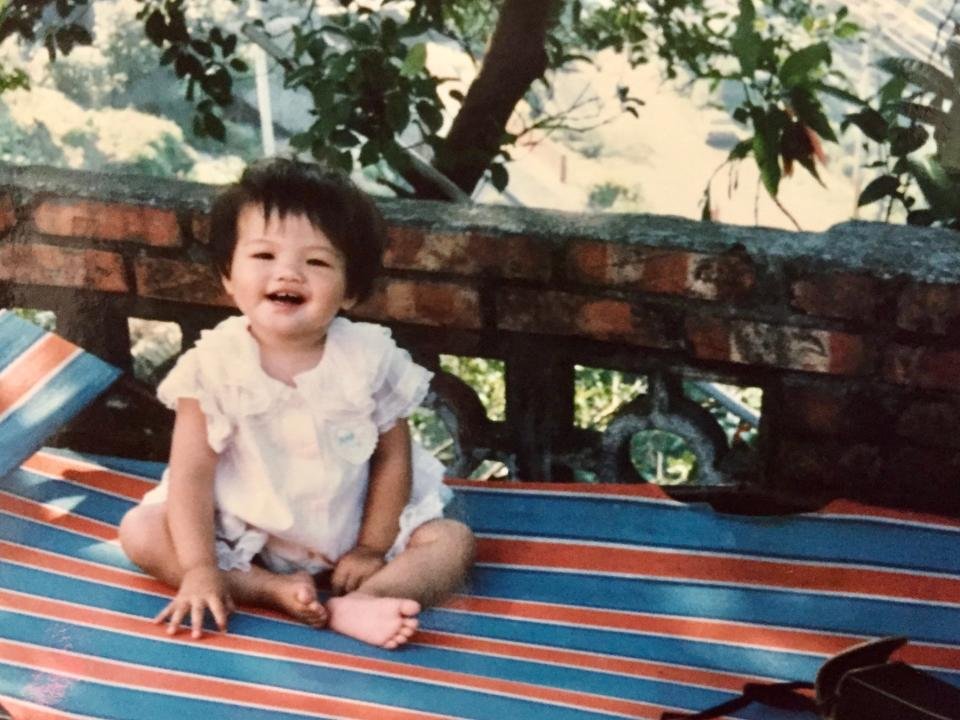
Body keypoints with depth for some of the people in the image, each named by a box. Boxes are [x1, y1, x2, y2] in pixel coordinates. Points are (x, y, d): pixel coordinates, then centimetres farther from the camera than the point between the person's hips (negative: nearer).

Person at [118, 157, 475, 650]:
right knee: (140, 532, -17)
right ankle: (274, 589, -24)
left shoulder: (370, 358, -15)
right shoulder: (215, 364, -17)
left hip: (349, 532, 0)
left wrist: (371, 548, -10)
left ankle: (357, 603, -37)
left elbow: (393, 456, -6)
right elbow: (192, 472, -16)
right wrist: (199, 568, -22)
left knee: (452, 542, -16)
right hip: (243, 534, 0)